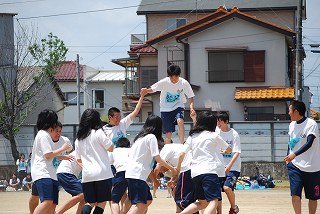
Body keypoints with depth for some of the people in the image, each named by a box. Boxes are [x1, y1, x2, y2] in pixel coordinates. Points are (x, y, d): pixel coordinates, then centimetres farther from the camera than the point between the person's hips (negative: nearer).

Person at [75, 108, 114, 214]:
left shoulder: (78, 139, 12)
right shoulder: (98, 133, -6)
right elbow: (110, 148, -3)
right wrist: (106, 136, 9)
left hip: (86, 175, 5)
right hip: (102, 173, -5)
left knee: (90, 202, 11)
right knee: (102, 202, 2)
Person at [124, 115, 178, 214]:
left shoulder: (140, 137, 20)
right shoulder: (152, 137, -5)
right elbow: (157, 158, -10)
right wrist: (172, 169, 3)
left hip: (130, 173, 9)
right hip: (137, 174, -9)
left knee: (148, 201, 14)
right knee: (141, 205, -16)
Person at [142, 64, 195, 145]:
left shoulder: (184, 83, -15)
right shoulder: (164, 82, -16)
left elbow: (190, 97, -7)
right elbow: (152, 89, -5)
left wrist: (191, 108, -23)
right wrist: (146, 90, -27)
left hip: (178, 107, 0)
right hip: (165, 109, 0)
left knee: (180, 121, -32)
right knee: (168, 133, -3)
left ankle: (182, 144, -26)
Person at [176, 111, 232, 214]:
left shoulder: (192, 136, 15)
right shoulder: (214, 136, 5)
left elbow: (182, 154, 12)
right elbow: (229, 149, 18)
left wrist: (178, 167, 28)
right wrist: (223, 151, 40)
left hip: (195, 172, 6)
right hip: (209, 171, -6)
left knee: (202, 203, 17)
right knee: (213, 202, -13)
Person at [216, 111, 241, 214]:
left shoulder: (234, 134, -9)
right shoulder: (217, 131, 4)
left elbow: (237, 153, -15)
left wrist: (229, 166, -26)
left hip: (233, 167, -5)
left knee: (227, 187, -22)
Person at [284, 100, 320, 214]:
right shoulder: (292, 125, 8)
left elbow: (309, 144, -24)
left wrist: (294, 154, -35)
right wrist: (288, 157, 15)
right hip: (295, 166, 4)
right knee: (295, 194, -11)